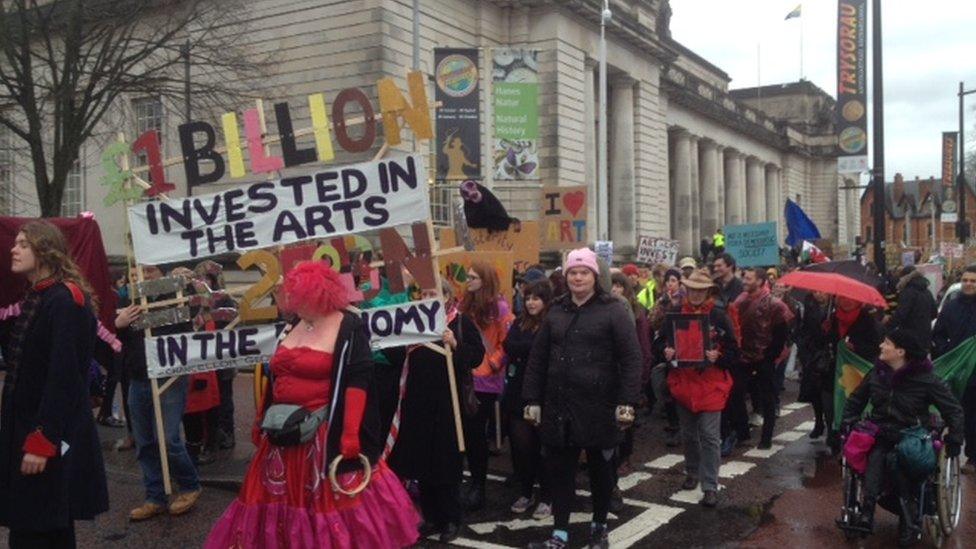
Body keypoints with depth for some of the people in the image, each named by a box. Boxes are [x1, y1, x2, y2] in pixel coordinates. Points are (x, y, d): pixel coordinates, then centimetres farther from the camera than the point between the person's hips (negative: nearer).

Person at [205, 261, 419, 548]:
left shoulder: (348, 328, -9)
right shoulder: (292, 326, 12)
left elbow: (357, 381, -16)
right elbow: (276, 377, 18)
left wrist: (350, 432, -22)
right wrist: (260, 421, 16)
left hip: (327, 433, -7)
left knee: (331, 501, 0)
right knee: (284, 500, 12)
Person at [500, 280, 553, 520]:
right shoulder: (520, 322, 11)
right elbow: (508, 346, 2)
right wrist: (532, 347, -5)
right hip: (518, 394, 5)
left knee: (542, 446, 3)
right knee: (521, 444, 6)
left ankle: (546, 498, 16)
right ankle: (525, 492, 23)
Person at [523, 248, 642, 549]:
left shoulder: (613, 310, -5)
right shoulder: (555, 312, 8)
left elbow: (631, 358, -10)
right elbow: (537, 359, 10)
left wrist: (627, 402, -16)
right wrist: (532, 400, 5)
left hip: (599, 407, -3)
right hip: (558, 407, 4)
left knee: (600, 470, 12)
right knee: (559, 471, 7)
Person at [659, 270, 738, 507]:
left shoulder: (719, 316, -5)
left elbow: (733, 351, -3)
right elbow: (664, 342, 11)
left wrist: (718, 357, -21)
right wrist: (667, 352, -10)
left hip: (710, 384, -3)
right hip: (683, 383, 3)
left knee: (709, 435, -4)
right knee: (688, 433, 17)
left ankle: (710, 486, 2)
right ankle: (692, 472, 35)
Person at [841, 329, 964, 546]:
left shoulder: (926, 380, -9)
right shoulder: (877, 373, 4)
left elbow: (953, 410, -3)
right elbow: (855, 400, 17)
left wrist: (954, 441, -11)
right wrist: (848, 423, 6)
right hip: (880, 434, 3)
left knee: (893, 460, -34)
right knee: (876, 457, -31)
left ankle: (908, 520, -24)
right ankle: (867, 510, -37)